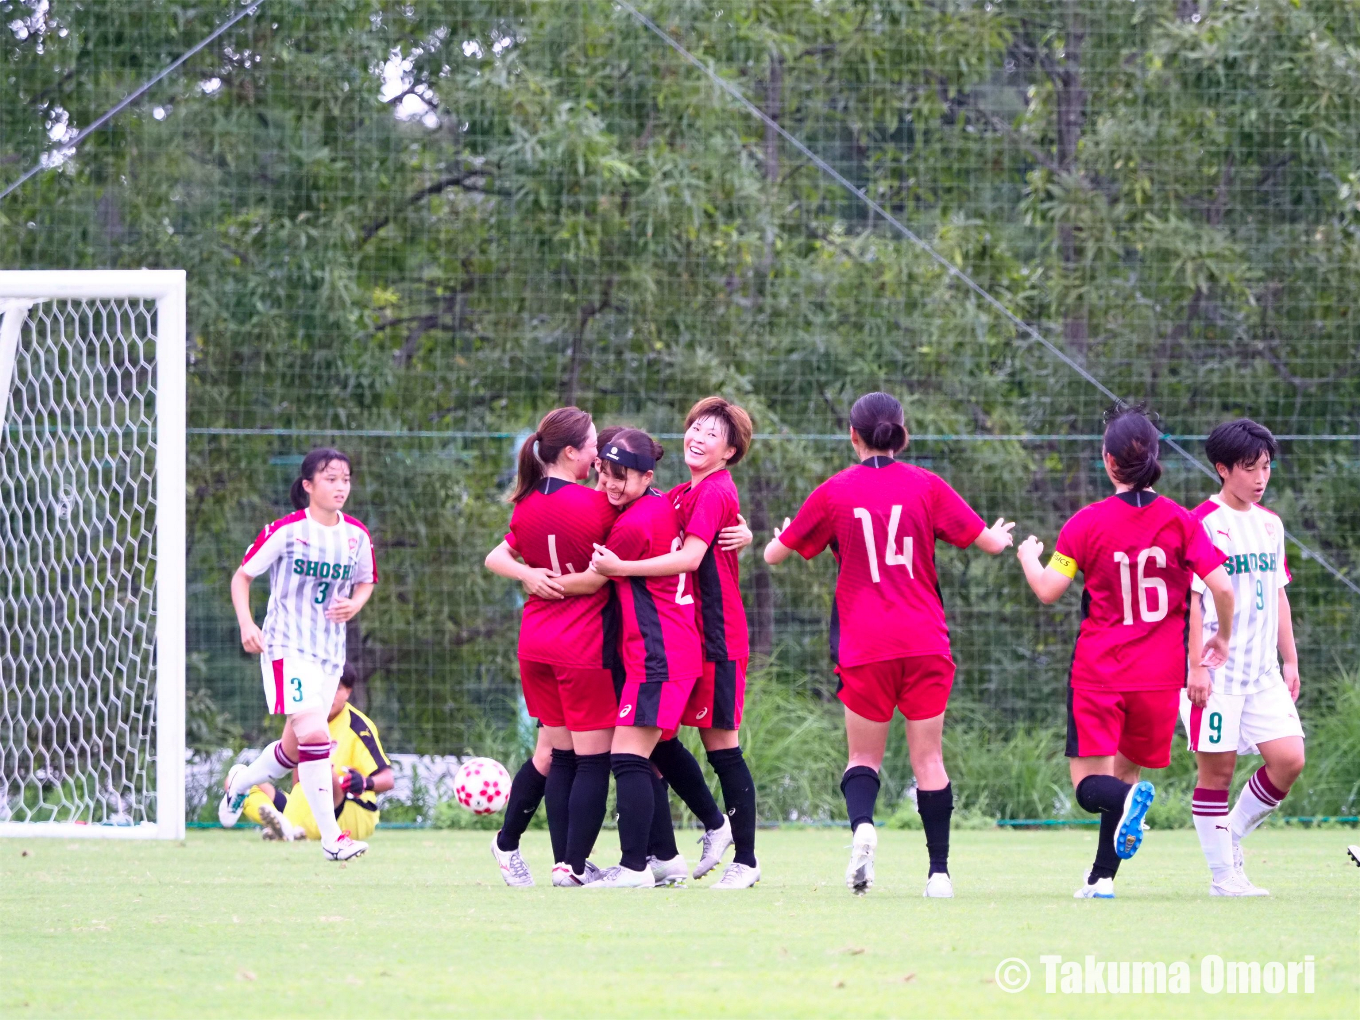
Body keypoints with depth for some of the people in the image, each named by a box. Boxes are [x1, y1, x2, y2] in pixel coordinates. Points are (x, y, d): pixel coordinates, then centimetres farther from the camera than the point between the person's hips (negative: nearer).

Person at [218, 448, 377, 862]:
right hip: (287, 647, -6)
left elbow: (365, 583, 19)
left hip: (330, 651, 6)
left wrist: (354, 604, -3)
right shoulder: (287, 531, -11)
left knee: (295, 750, 12)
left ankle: (241, 782, 42)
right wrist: (246, 624, -16)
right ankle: (331, 836, -18)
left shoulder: (357, 536, 2)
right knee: (314, 734, -22)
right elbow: (242, 576, -2)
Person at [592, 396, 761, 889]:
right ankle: (715, 824, 22)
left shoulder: (715, 492, -11)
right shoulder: (683, 494, 16)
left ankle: (745, 860, 3)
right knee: (658, 736, 5)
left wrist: (623, 568, -27)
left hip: (715, 636, -8)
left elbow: (690, 556, -23)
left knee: (720, 744, -4)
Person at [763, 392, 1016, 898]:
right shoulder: (926, 486, 2)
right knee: (928, 757, 6)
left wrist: (781, 535, 33)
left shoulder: (834, 492, 2)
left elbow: (774, 554, 9)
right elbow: (988, 542, 6)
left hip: (864, 647, 0)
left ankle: (862, 824, -21)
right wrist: (1001, 535, 30)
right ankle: (939, 870, 5)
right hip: (925, 642, 1)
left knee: (864, 756, 9)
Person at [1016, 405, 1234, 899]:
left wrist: (1028, 557, 16)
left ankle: (1126, 800, -35)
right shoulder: (1179, 520, -3)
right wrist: (1222, 637, 9)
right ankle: (1102, 877, 18)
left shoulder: (1088, 522, -7)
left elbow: (1048, 591, -5)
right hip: (1160, 673, 2)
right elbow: (1221, 586, -9)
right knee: (1128, 768, 20)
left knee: (1090, 784, -1)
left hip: (1098, 672, -2)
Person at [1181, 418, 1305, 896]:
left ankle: (1232, 834, 16)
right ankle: (1223, 873, 3)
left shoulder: (1270, 524, 13)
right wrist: (1196, 666, -16)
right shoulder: (1203, 523, -8)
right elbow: (1190, 598, -11)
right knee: (1218, 766, -3)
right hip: (1217, 671, -6)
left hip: (1262, 670, 6)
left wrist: (1290, 660, 16)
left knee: (1289, 759, -4)